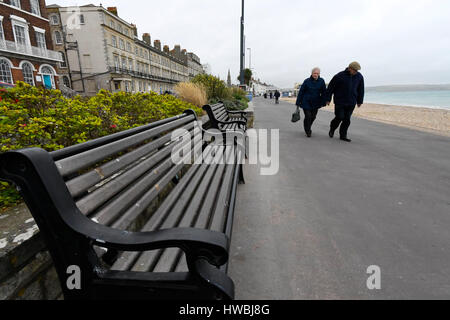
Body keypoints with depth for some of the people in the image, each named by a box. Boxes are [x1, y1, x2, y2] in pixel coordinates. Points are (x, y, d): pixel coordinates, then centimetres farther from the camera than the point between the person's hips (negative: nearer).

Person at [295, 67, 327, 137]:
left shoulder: (321, 81, -2)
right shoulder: (307, 81, -6)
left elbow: (324, 92, 2)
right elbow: (301, 92, -3)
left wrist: (323, 103, -1)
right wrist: (298, 102, -4)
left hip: (315, 103, 3)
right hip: (306, 102, -3)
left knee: (313, 117, 9)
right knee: (308, 116, -7)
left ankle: (308, 128, 36)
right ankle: (308, 131, 12)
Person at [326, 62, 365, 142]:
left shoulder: (359, 77, 3)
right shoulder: (339, 76, -11)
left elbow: (361, 90, 13)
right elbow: (330, 87, -4)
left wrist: (360, 101, 16)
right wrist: (328, 99, -3)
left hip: (351, 103, 4)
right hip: (340, 101, -4)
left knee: (347, 119, 2)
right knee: (339, 117, -7)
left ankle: (343, 135, 12)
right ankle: (332, 129, 22)